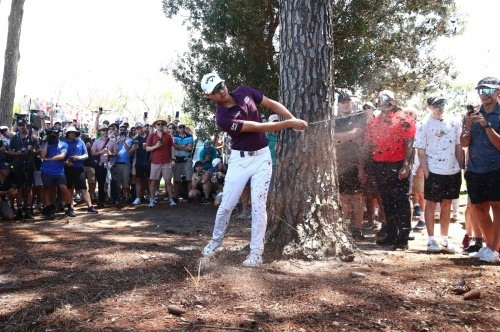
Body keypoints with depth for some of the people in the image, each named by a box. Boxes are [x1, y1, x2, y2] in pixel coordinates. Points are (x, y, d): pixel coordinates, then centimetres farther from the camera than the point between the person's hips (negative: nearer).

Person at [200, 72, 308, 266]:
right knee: (226, 205, 4)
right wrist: (288, 124, -25)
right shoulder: (222, 118, -20)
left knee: (258, 206, -3)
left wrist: (294, 119, -11)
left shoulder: (244, 92, -4)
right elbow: (258, 127, -24)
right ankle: (216, 241, 29)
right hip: (240, 160, -2)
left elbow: (272, 104, 3)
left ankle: (256, 252, 3)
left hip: (262, 157, 3)